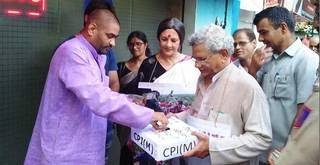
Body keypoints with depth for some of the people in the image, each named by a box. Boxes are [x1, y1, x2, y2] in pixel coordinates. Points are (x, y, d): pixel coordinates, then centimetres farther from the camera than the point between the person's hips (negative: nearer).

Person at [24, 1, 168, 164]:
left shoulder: (96, 56, 10)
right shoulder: (72, 52, -21)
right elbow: (99, 99, -32)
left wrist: (132, 102, -2)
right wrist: (148, 115, -27)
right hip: (64, 151, -9)